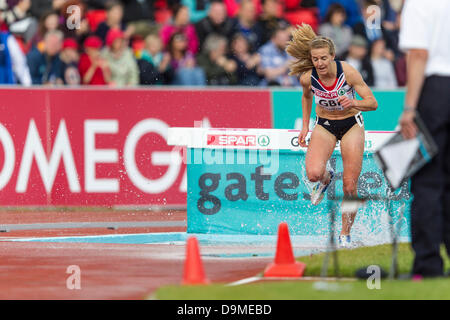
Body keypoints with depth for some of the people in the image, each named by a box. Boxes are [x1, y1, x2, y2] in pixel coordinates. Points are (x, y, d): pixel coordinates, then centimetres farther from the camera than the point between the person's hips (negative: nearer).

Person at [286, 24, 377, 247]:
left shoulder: (348, 73, -23)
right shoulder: (307, 78, -16)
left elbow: (373, 103, -19)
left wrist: (353, 102, -38)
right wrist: (305, 127, 6)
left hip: (351, 125, -1)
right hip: (324, 125, 1)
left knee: (349, 186, -5)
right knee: (313, 173, -25)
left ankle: (345, 234, 13)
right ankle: (326, 178, 13)